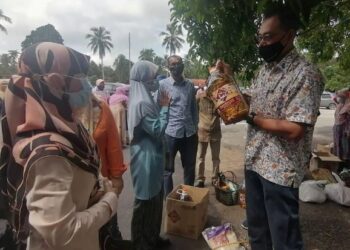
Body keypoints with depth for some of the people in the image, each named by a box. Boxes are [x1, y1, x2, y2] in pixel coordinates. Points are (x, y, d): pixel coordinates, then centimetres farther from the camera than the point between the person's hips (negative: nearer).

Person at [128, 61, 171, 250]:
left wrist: (161, 105, 10)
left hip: (152, 156, 10)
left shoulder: (143, 98, 11)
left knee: (155, 199, 21)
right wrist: (165, 106, -12)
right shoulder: (141, 103, -22)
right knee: (145, 202, 6)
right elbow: (158, 130, -20)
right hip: (146, 158, -10)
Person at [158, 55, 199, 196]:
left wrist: (195, 127, 12)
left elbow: (194, 108, 15)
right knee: (168, 169, 8)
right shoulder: (163, 85, -3)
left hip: (190, 133, 4)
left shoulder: (190, 85, 10)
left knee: (190, 168, 15)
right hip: (170, 133, -4)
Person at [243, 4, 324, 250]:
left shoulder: (306, 74, -17)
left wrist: (251, 117, -14)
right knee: (256, 228, 23)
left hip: (280, 169, -7)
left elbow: (293, 130, -24)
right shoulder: (265, 69, 9)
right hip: (254, 161, 8)